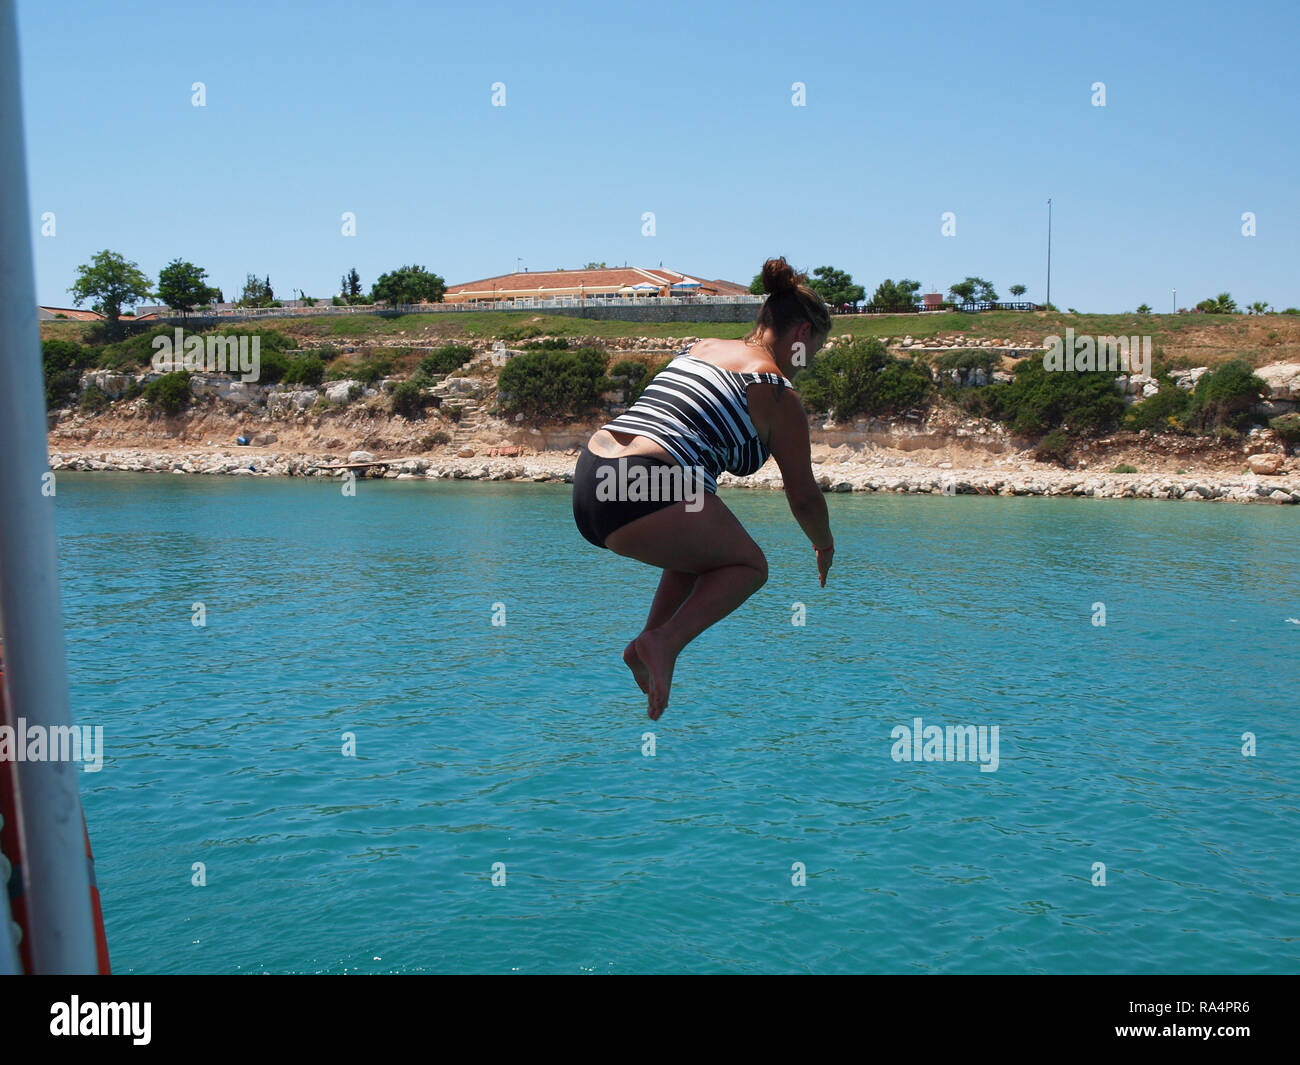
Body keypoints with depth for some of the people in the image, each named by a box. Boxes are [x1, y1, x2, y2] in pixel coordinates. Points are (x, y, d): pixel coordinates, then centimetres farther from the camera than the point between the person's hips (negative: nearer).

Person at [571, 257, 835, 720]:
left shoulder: (697, 348, 24)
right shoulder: (778, 391, 5)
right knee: (750, 565, 15)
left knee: (704, 543, 31)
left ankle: (647, 639, 18)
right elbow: (803, 495, 12)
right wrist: (825, 547, 31)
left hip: (587, 478, 8)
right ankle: (664, 643, -4)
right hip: (646, 498, -8)